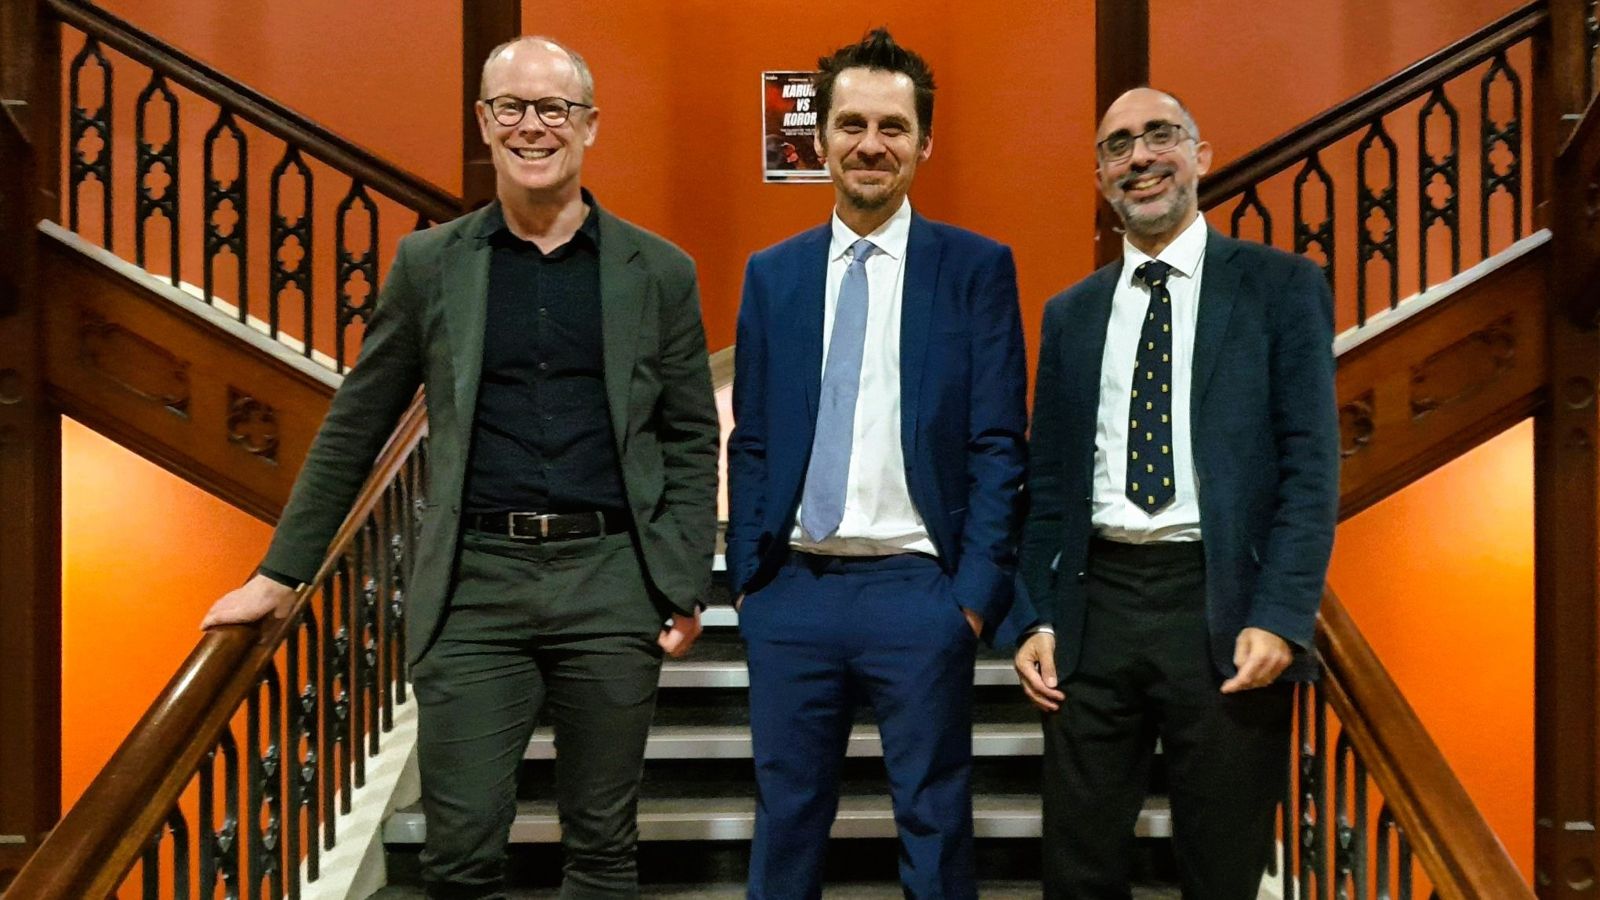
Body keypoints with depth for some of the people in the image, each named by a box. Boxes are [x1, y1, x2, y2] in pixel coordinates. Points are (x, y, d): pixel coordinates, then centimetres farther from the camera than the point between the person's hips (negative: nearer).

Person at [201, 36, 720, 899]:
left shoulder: (659, 271, 5)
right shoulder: (430, 264, 6)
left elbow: (692, 443, 7)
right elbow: (353, 429, 10)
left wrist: (685, 587, -1)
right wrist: (280, 574, 9)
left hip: (610, 580, 0)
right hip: (473, 582, 0)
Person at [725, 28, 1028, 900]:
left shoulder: (977, 267, 0)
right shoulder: (771, 273, 10)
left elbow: (998, 444, -3)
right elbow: (750, 440, 10)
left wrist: (977, 591, -8)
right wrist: (746, 576, 4)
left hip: (917, 588, -2)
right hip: (792, 589, 3)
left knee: (934, 825, 8)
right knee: (784, 819, 12)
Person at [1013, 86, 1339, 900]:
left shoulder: (1282, 287, 2)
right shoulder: (1070, 313, 13)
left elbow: (1311, 465, -5)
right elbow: (1048, 481, 13)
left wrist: (1279, 618, -14)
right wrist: (1036, 619, 5)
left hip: (1223, 605, -3)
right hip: (1095, 602, 3)